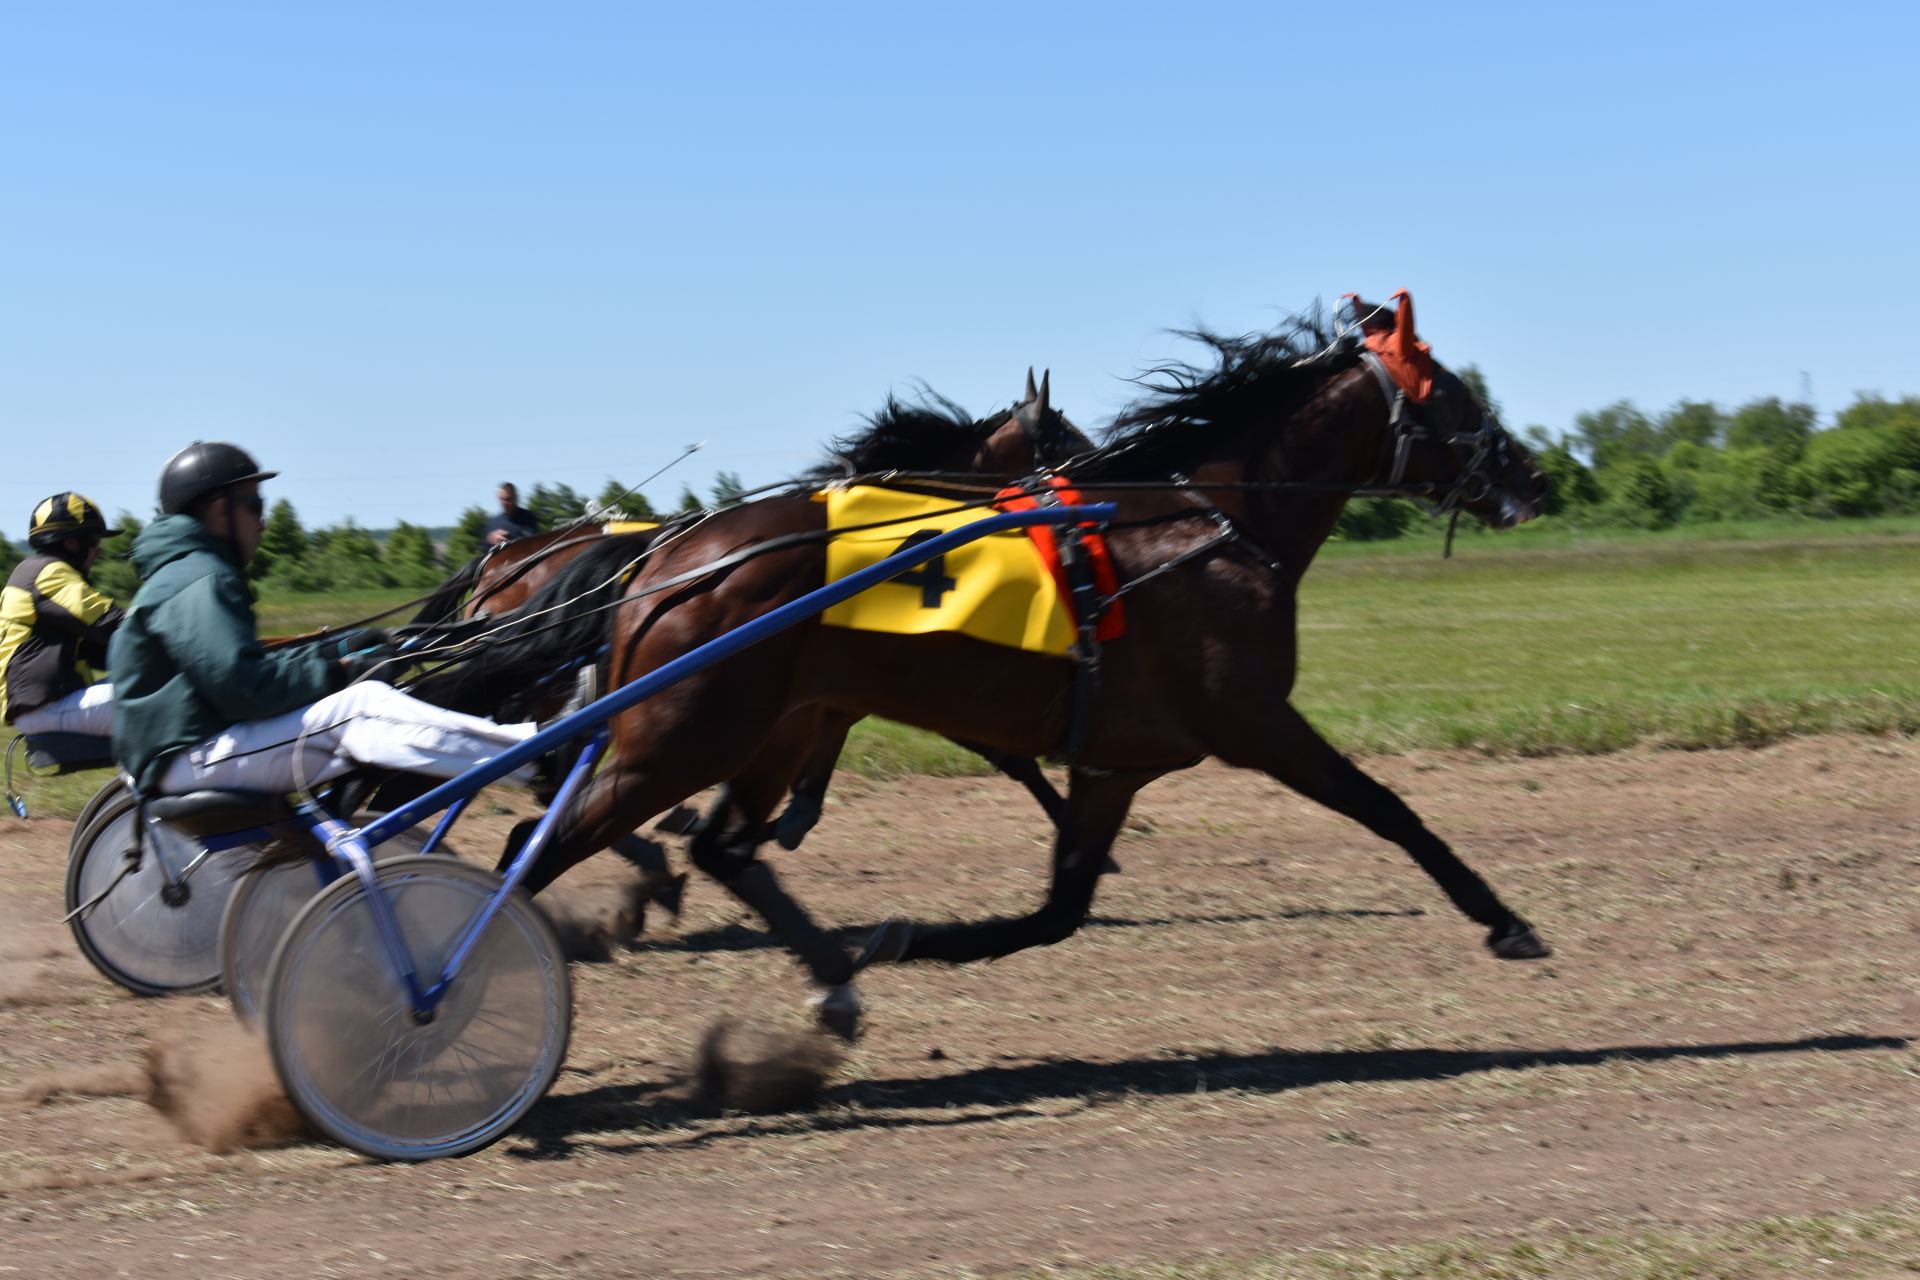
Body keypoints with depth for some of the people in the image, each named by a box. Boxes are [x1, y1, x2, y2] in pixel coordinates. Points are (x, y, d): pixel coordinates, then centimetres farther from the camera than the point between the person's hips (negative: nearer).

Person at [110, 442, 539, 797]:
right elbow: (240, 685, -25)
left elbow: (251, 666, 21)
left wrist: (333, 651, 12)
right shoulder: (198, 581, -14)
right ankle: (531, 751, -30)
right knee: (360, 706, -23)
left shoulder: (185, 574, 21)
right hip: (191, 761, -11)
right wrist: (336, 671, -15)